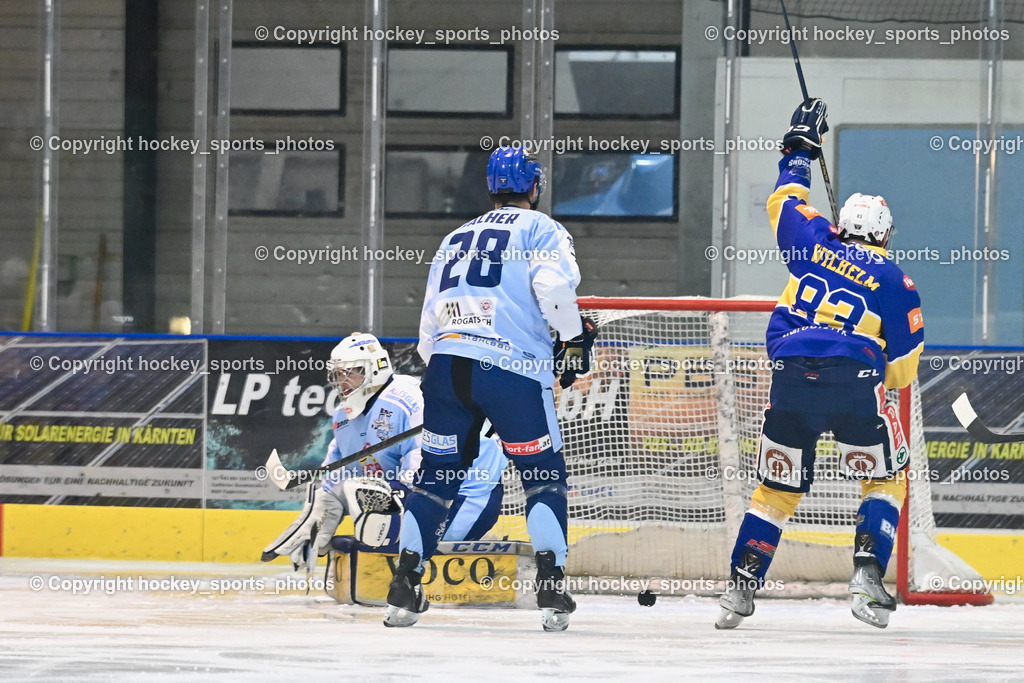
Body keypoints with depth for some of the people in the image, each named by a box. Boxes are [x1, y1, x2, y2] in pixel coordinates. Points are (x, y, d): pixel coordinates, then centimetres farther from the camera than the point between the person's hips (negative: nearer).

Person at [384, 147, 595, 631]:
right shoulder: (539, 229, 8)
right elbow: (553, 285, -12)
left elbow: (428, 328, 24)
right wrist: (575, 340, 1)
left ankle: (404, 587, 8)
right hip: (512, 368, -5)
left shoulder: (455, 239, 25)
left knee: (436, 475, 15)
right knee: (544, 475, 5)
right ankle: (551, 590, -6)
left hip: (444, 363, 5)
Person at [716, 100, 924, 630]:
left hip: (789, 379, 3)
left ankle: (741, 585, 5)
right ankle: (867, 572, -4)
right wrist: (879, 377, 31)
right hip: (855, 380, -3)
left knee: (778, 486, 14)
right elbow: (903, 367, 10)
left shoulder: (813, 242, 14)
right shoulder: (895, 282, 9)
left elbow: (783, 201, 35)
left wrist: (799, 149, 47)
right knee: (886, 479, 14)